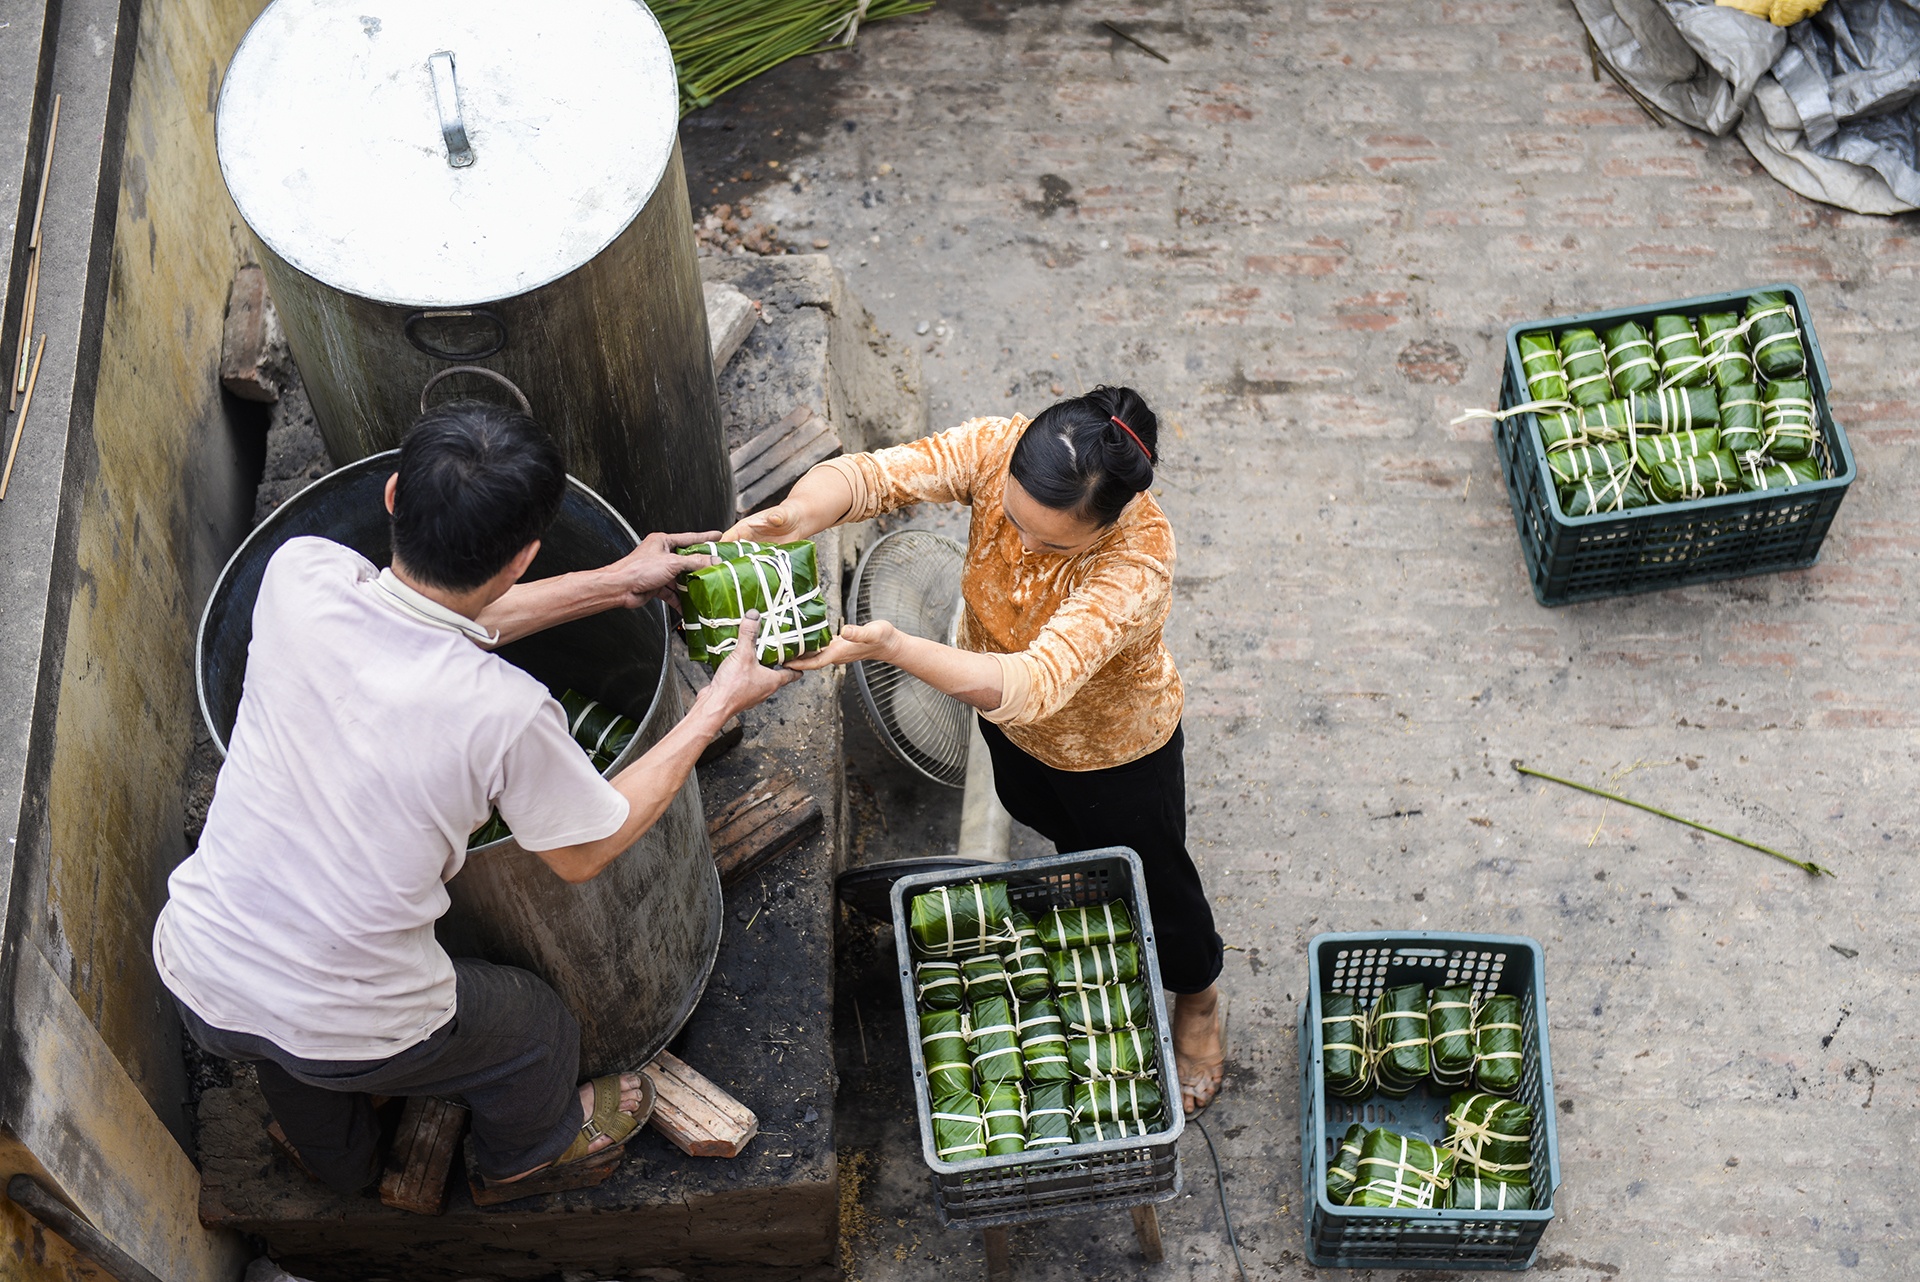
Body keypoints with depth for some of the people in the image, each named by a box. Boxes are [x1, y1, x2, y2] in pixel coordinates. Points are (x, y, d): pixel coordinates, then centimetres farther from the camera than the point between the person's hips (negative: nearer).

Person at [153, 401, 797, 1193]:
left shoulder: (301, 575, -18)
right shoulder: (507, 715, -29)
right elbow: (586, 854, -7)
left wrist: (610, 585, 10)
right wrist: (717, 708, 1)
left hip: (196, 979, 4)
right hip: (348, 1036, -4)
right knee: (539, 1035, 29)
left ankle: (340, 1163, 69)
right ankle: (525, 1149, 60)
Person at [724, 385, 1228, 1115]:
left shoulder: (1138, 563, -46)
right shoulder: (995, 451, -33)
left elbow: (1033, 686, -53)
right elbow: (872, 473, -41)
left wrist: (894, 648, -65)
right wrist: (795, 516, -64)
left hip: (1113, 748, -5)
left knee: (1153, 883, 21)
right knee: (1035, 811, 35)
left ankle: (1198, 999, 53)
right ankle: (1082, 864, 71)